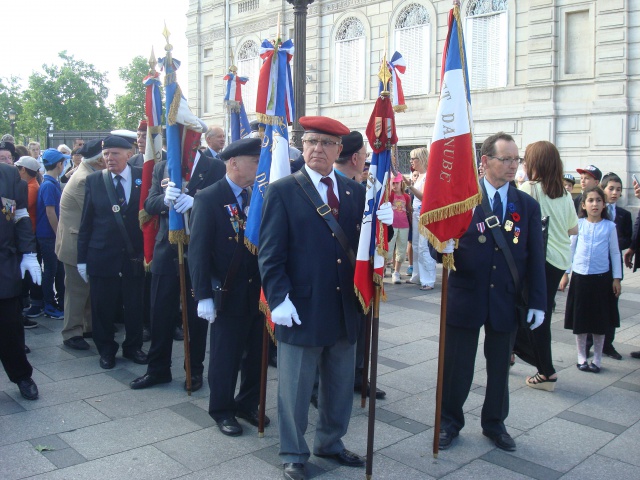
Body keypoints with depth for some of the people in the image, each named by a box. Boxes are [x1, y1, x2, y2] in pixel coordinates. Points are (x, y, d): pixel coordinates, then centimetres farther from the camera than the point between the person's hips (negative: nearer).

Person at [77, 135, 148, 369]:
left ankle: (133, 347, 30)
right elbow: (86, 222, 4)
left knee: (135, 306, 10)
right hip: (102, 256, 1)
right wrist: (82, 258, 2)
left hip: (134, 256, 0)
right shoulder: (93, 180, 3)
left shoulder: (143, 177, -1)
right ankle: (106, 350, 28)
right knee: (103, 308, 9)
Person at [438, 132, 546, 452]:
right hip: (466, 297, -2)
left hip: (506, 301, 2)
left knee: (499, 367, 15)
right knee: (457, 366, 8)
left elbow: (535, 258, 4)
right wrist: (444, 248, -28)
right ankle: (450, 422, 29)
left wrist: (537, 302, 1)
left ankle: (494, 424, 35)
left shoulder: (528, 206, 3)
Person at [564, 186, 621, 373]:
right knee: (580, 319, 7)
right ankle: (582, 357, 21)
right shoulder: (579, 224, 0)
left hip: (601, 278, 0)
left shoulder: (609, 226, -1)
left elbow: (615, 253, 4)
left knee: (600, 321, 7)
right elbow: (570, 249, 7)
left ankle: (597, 359, 21)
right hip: (580, 276, 0)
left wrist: (616, 278, 2)